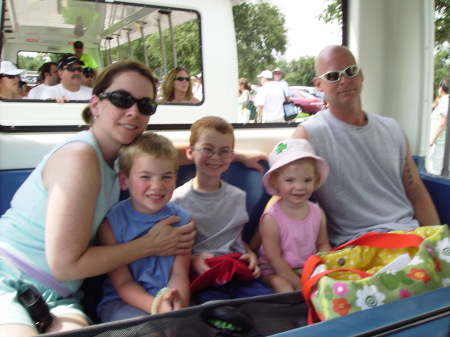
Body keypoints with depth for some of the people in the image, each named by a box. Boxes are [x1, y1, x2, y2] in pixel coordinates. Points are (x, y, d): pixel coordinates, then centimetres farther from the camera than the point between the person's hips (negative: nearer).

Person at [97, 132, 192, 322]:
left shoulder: (182, 220, 2)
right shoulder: (111, 223, -8)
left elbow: (179, 273, -3)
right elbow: (123, 283, -8)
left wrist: (180, 304, -25)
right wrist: (156, 306, -27)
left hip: (172, 301, 3)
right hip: (121, 302, -3)